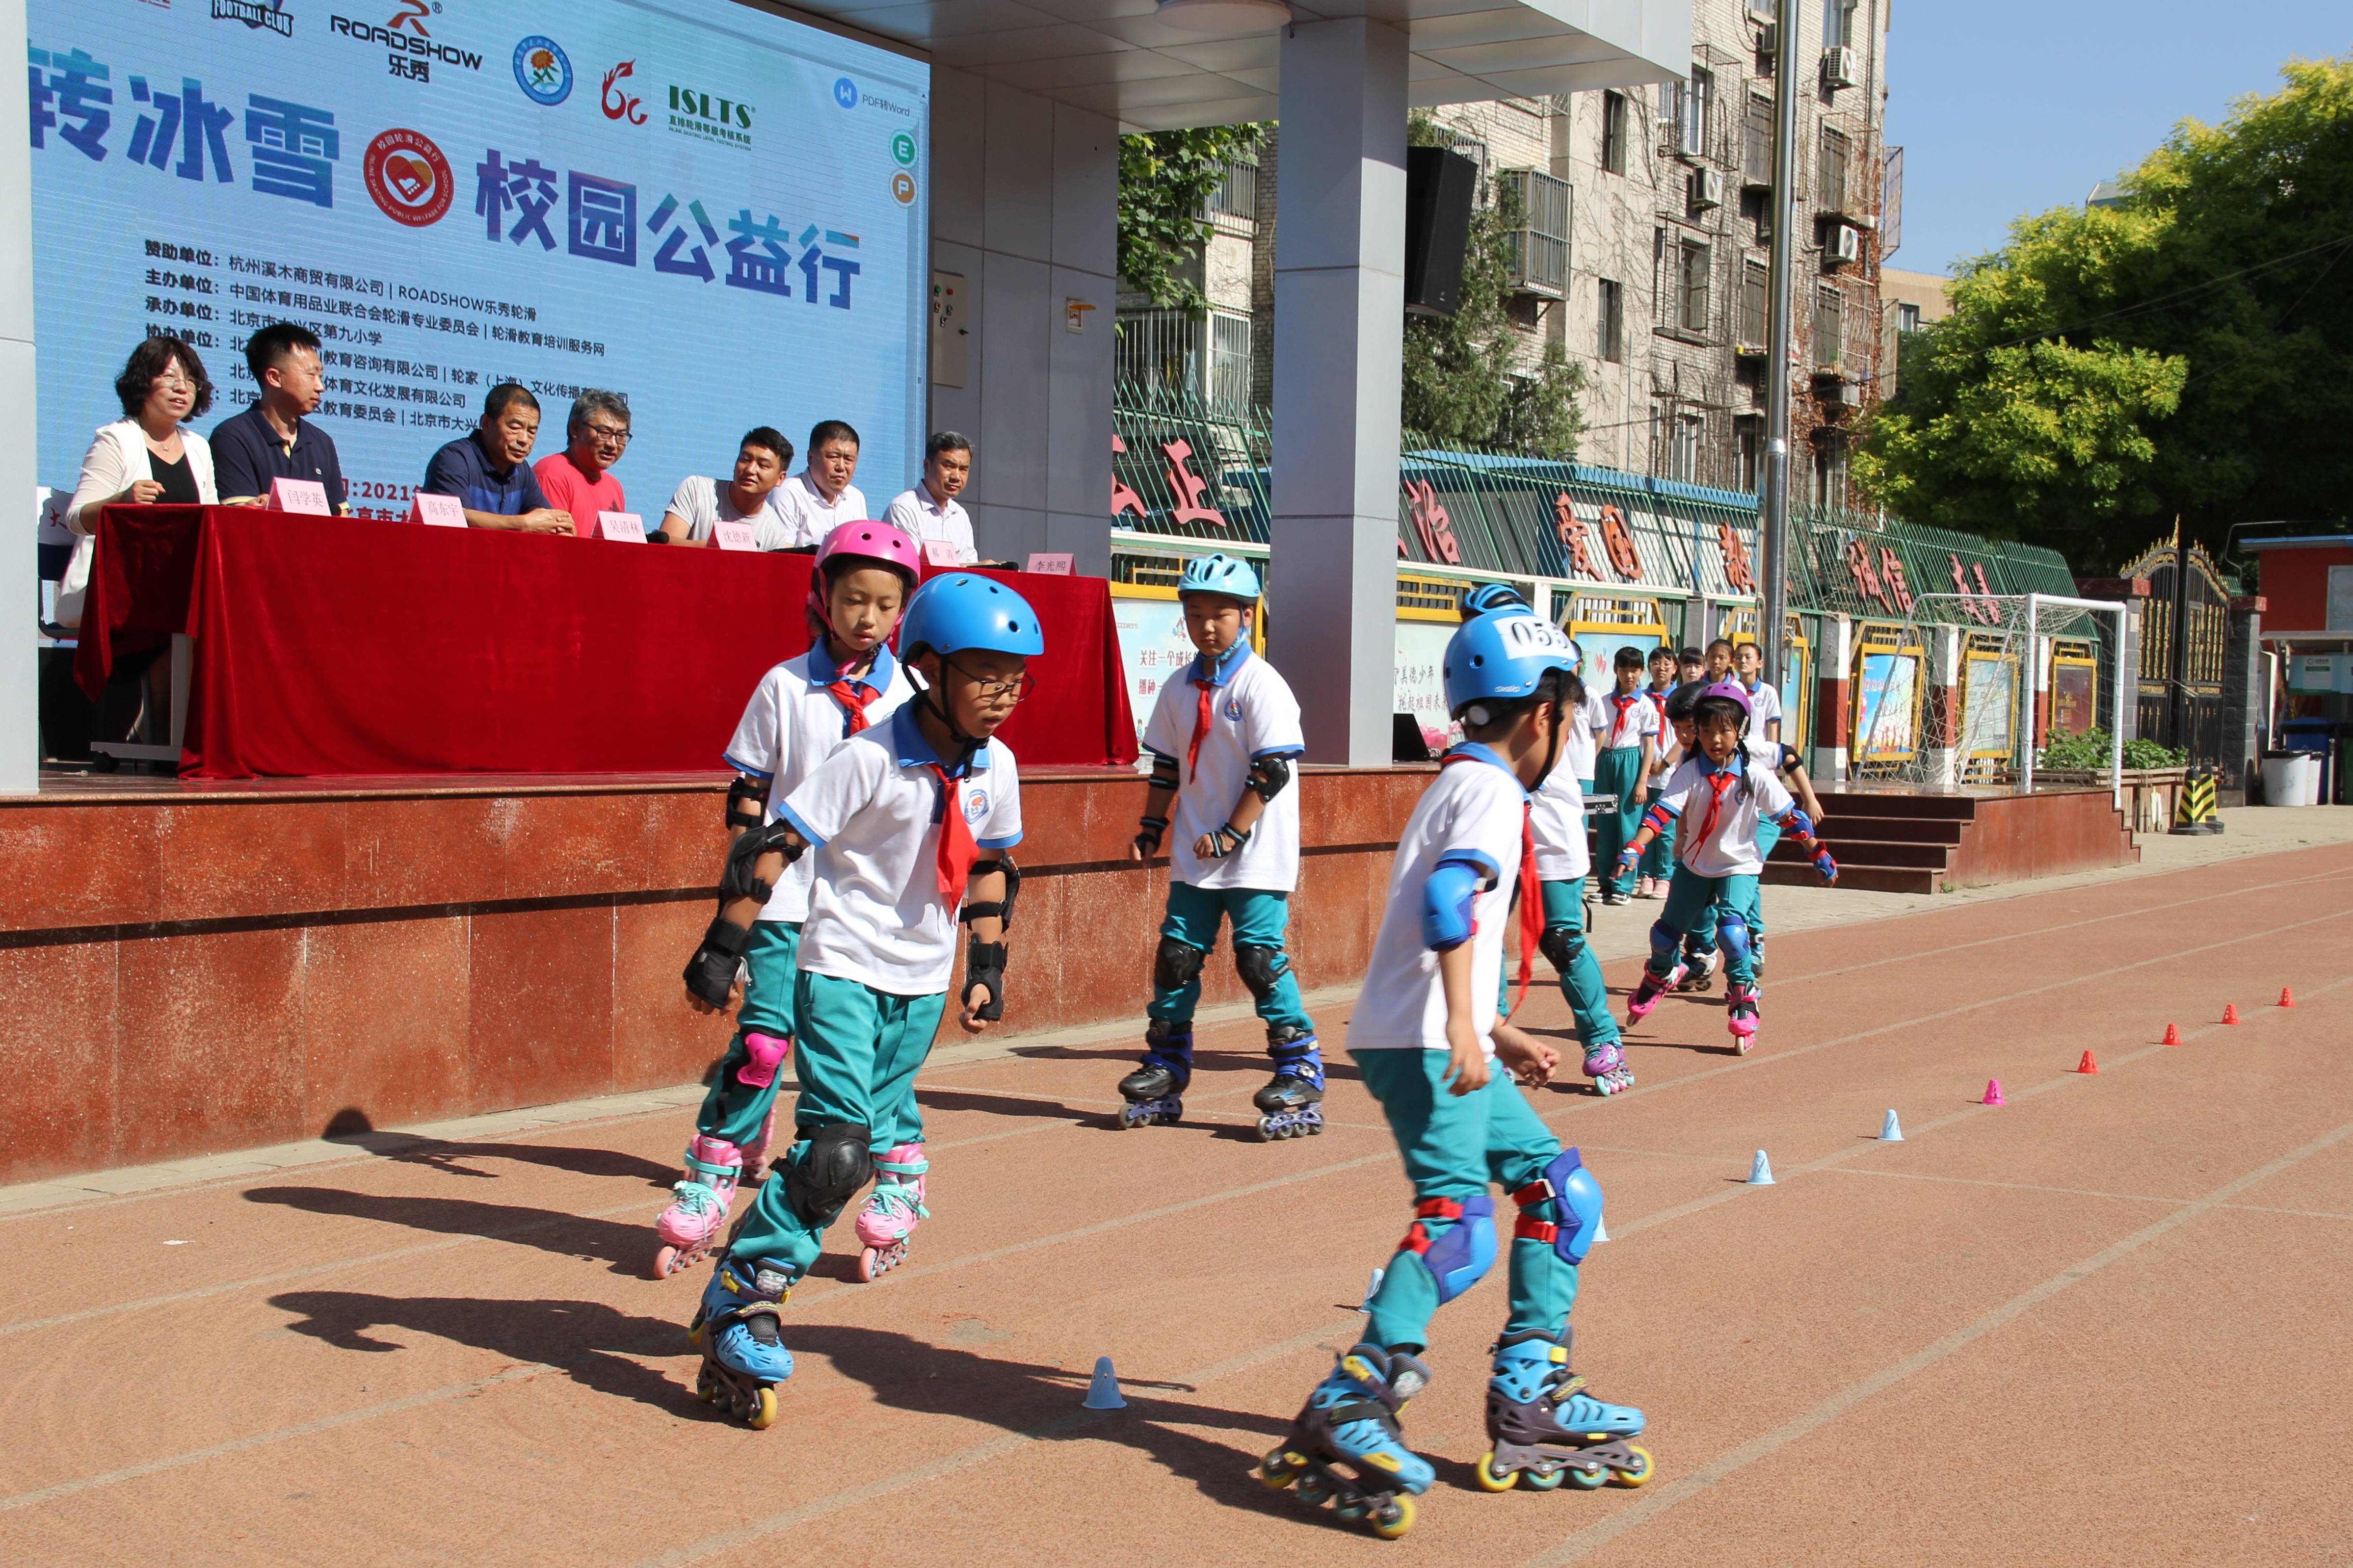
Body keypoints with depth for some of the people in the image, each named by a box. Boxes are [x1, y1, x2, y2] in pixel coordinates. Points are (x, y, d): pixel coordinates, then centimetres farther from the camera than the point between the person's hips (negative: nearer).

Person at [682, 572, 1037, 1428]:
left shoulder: (994, 766, 0)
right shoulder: (871, 759, -18)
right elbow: (774, 843, -17)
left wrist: (987, 965, 13)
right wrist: (727, 939, -21)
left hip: (923, 983, 7)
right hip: (842, 968, -6)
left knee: (878, 1139, 8)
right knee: (838, 1147, -16)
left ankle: (742, 1299, 23)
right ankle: (738, 1301, -2)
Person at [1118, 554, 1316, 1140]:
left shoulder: (1261, 685, -10)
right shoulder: (1179, 690, 9)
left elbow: (1271, 772, -14)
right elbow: (1167, 767, 17)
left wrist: (1231, 836, -16)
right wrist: (1150, 828, 8)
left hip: (1256, 855, -6)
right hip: (1195, 855, 6)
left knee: (1259, 956, -8)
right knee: (1176, 954, 6)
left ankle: (1302, 1076, 2)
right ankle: (1165, 1072, 17)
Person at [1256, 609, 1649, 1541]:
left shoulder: (1457, 786, 22)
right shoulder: (1493, 791, -8)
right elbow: (1449, 901, -24)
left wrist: (1497, 1036, 28)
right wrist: (1464, 1031, -31)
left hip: (1448, 1047, 10)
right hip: (1417, 1045, -10)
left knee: (1561, 1190, 14)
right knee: (1459, 1230, -20)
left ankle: (1527, 1400, 16)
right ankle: (1342, 1412, -23)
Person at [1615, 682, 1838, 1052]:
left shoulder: (1755, 776, -16)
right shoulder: (1690, 774, -15)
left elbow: (1790, 817, -9)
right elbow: (1662, 812, -25)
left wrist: (1819, 854, -6)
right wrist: (1635, 848, -39)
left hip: (1738, 866, -2)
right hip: (1694, 865, 2)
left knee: (1731, 927, -25)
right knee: (1666, 931, 10)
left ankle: (1744, 1002, -11)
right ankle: (1659, 976, 43)